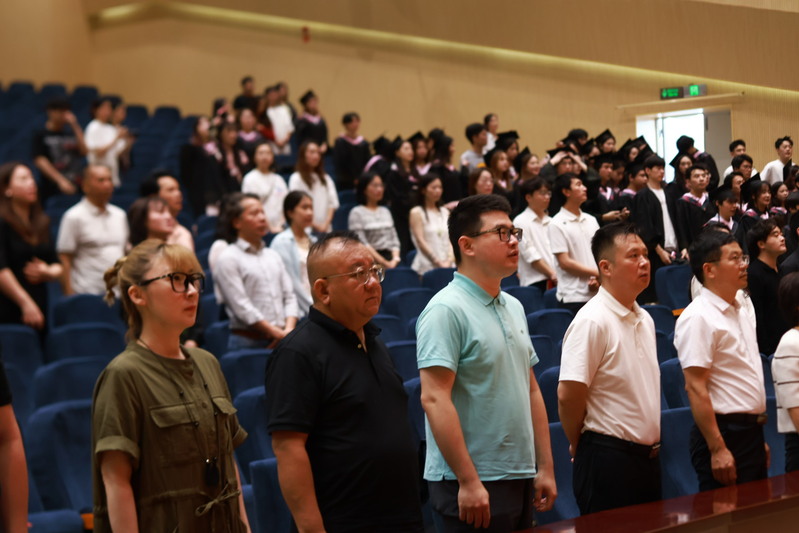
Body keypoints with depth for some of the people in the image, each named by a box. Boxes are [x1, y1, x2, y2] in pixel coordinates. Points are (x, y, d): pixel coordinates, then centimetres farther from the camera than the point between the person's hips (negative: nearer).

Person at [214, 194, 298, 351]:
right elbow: (242, 307, -9)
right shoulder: (228, 259, -2)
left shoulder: (273, 256, 17)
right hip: (248, 342, -5)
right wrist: (280, 334, -11)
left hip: (280, 342, 5)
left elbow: (289, 296, 13)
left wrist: (289, 331, -5)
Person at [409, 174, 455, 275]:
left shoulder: (445, 212, 18)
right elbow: (421, 241, -5)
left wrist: (450, 260, -6)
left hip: (448, 265, 4)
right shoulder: (416, 212, 3)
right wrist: (438, 262, -12)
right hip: (427, 266, -4)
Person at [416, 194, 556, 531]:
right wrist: (468, 482, -21)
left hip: (520, 478, 8)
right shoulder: (447, 310, -14)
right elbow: (434, 399, -20)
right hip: (470, 486, -8)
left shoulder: (514, 308, 13)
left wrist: (545, 467, 13)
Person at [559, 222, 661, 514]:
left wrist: (652, 443, 14)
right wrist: (580, 446, -4)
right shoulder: (592, 321, -15)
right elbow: (568, 395, -17)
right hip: (608, 458, -8)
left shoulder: (645, 319, 12)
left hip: (648, 455, 8)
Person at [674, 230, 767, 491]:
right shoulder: (698, 318, -14)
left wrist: (759, 437, 18)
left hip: (751, 432, 9)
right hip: (724, 433, -9)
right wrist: (717, 449, -22)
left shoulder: (743, 312, 14)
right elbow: (696, 388, -19)